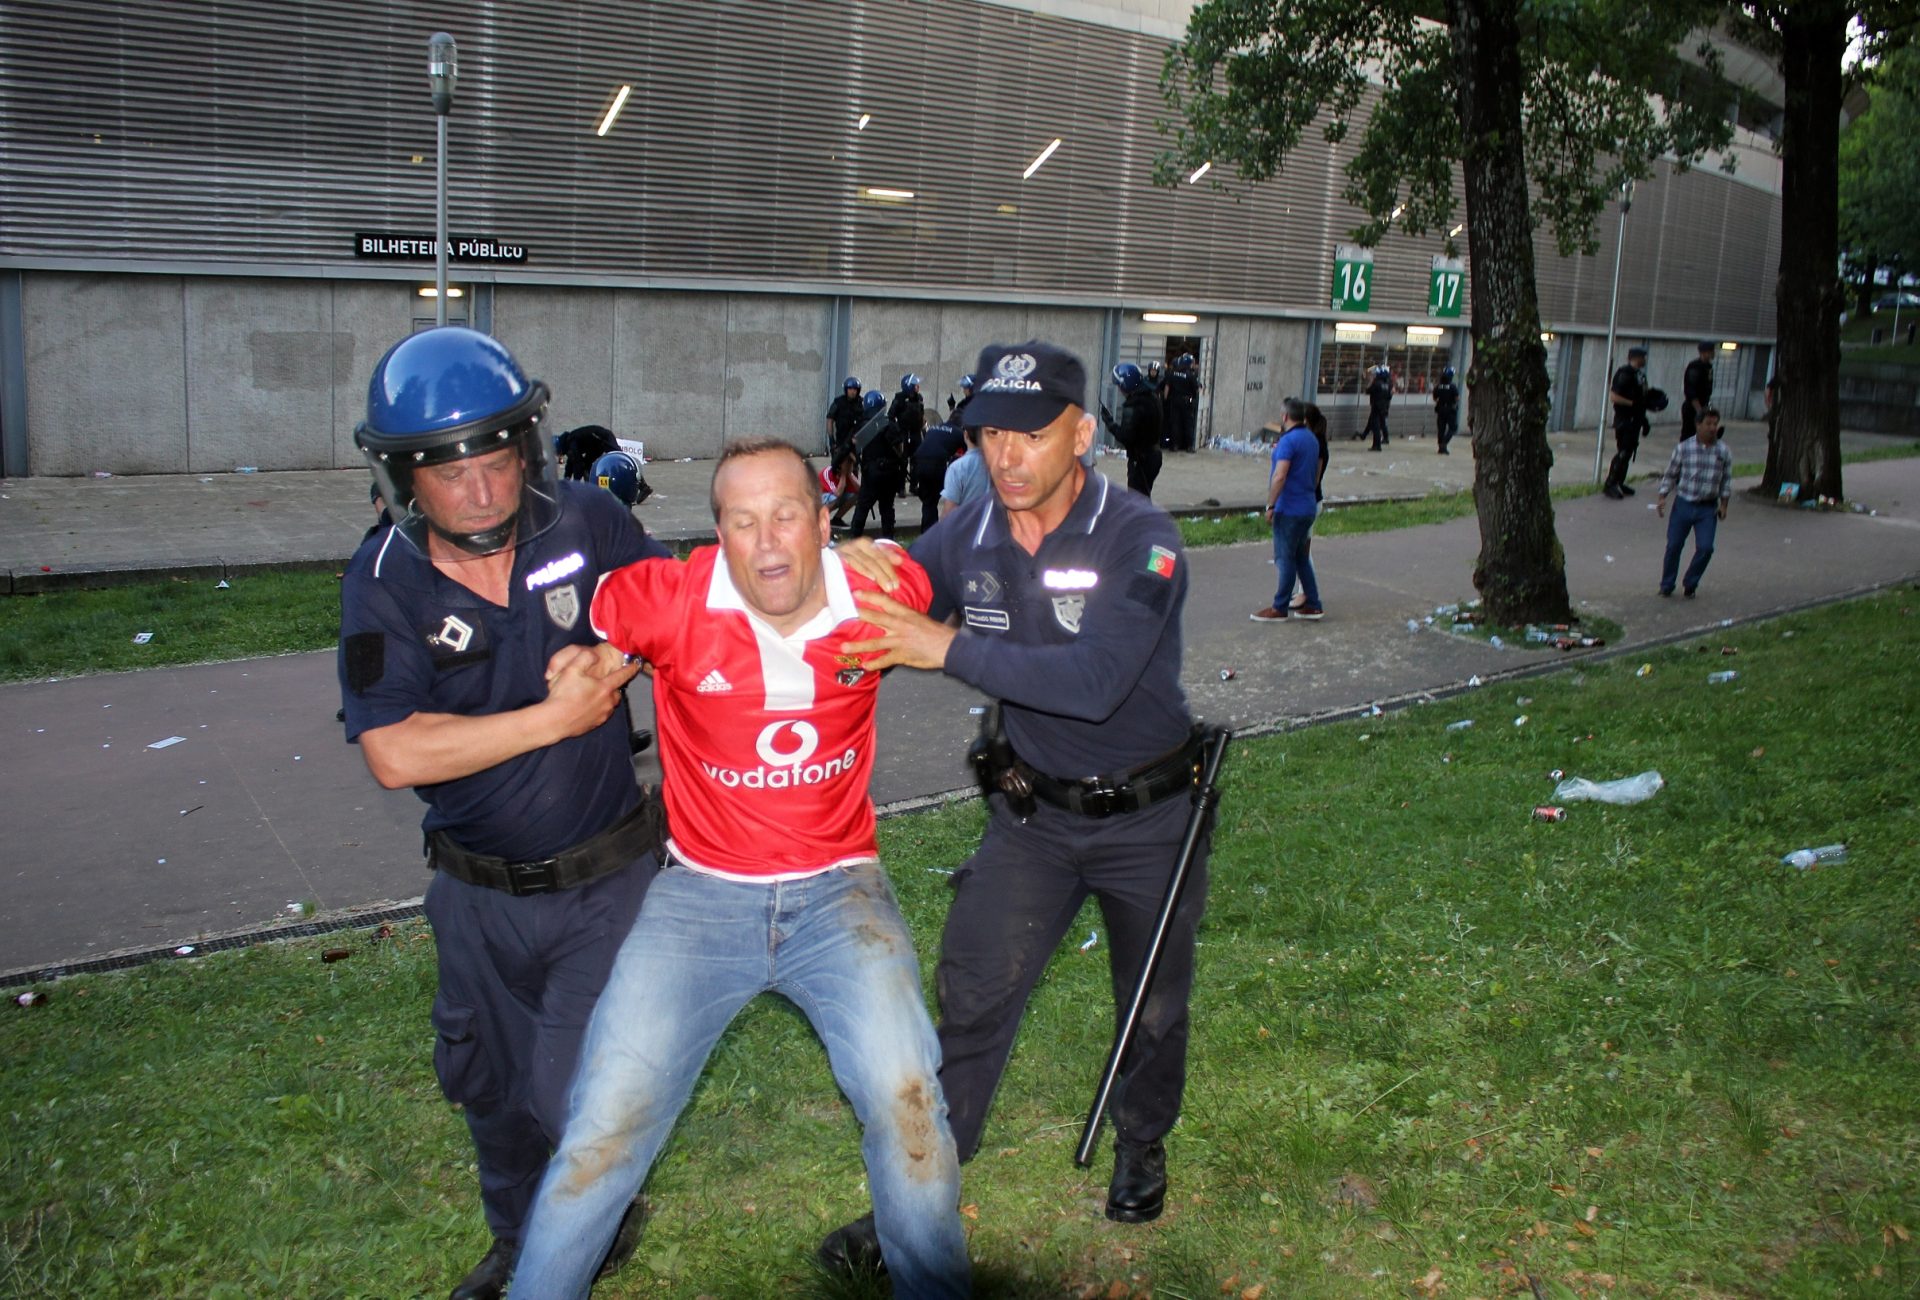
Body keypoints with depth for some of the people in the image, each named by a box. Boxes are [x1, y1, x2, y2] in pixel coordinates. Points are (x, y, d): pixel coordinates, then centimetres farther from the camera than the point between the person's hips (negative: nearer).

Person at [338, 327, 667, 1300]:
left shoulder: (586, 523, -14)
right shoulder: (384, 584, -15)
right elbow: (397, 754, -25)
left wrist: (612, 658, -18)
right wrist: (562, 715, -25)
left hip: (600, 880, -2)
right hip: (474, 891, 2)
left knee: (576, 1090, 1)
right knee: (489, 1083, 22)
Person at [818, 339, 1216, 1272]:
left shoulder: (1138, 539, -24)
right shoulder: (968, 537, -10)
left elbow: (1094, 682, -37)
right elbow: (883, 626, 1)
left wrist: (950, 648, -40)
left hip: (1147, 815, -2)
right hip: (1032, 810, 3)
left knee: (1153, 1001, 17)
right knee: (971, 994, -1)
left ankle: (1141, 1143, 45)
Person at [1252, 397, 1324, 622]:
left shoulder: (1289, 440, -17)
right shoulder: (1312, 439, 12)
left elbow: (1279, 476, -25)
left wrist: (1271, 505, -20)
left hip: (1289, 509, -9)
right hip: (1307, 507, 9)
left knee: (1286, 559, -2)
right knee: (1301, 557, 15)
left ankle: (1280, 608, 5)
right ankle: (1312, 605, 17)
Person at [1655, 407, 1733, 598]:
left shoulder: (1723, 452, 0)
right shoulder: (1684, 448, -5)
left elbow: (1726, 480, 8)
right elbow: (1670, 475, 2)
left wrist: (1724, 504, 5)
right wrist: (1662, 497, -4)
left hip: (1708, 508, 1)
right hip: (1683, 504, -1)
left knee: (1705, 548, -8)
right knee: (1674, 546, 3)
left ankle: (1690, 584, 12)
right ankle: (1666, 585, 19)